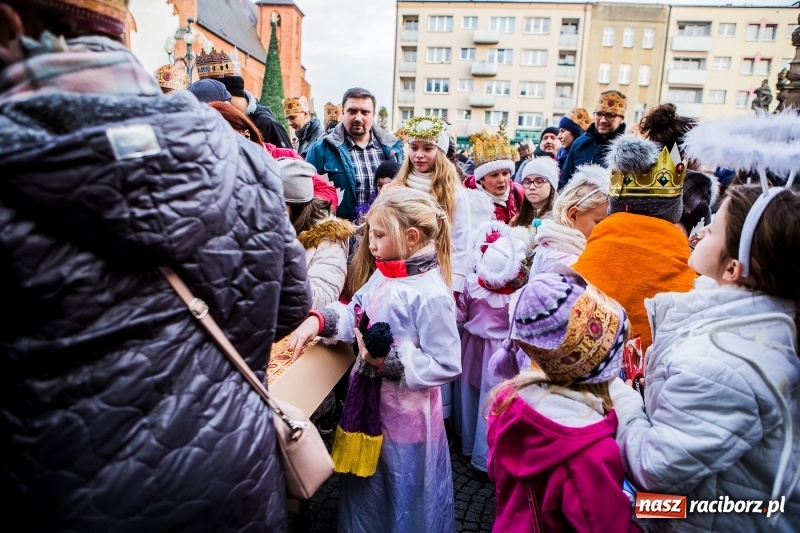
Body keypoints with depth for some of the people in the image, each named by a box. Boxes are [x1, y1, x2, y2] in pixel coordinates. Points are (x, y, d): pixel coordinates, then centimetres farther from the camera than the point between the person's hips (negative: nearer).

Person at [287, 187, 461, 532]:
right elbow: (356, 315, 10)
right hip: (369, 402, 8)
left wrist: (389, 362, -25)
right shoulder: (382, 275, 0)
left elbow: (447, 365, -23)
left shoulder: (430, 294, -25)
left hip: (405, 412, -8)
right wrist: (319, 320, -8)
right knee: (365, 489, 28)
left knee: (404, 500, 18)